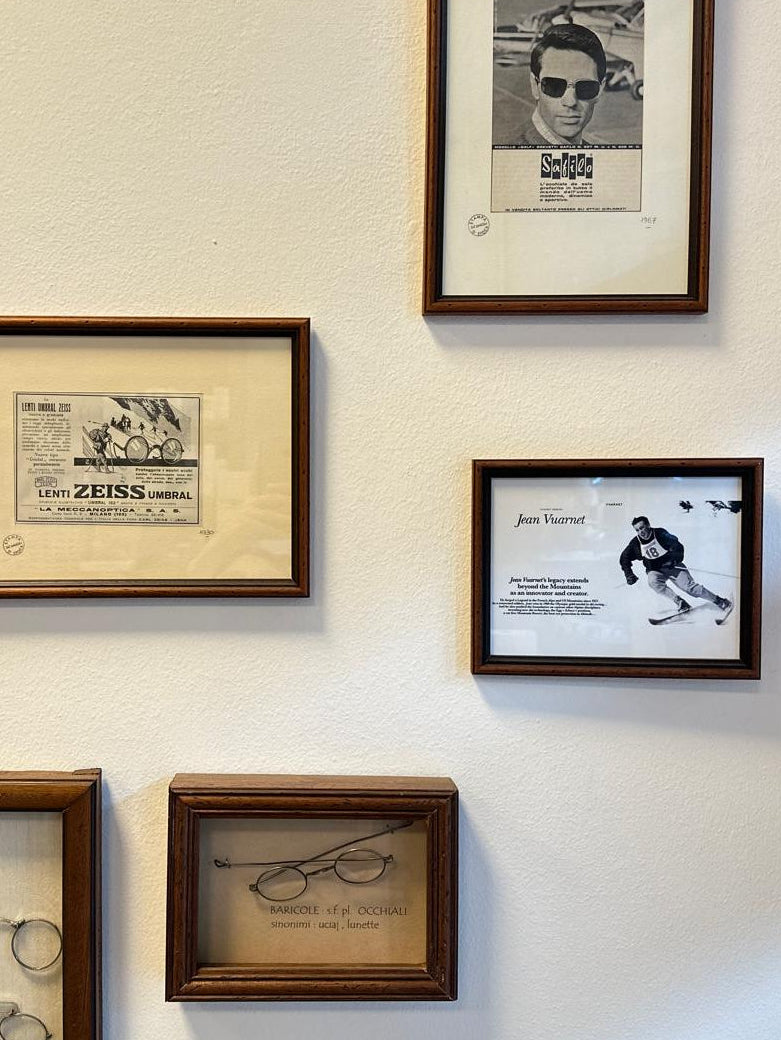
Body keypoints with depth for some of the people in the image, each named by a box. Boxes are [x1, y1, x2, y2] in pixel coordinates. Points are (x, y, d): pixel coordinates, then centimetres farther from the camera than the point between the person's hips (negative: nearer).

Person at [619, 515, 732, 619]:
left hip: (671, 565, -2)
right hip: (655, 569, 3)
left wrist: (675, 558, -30)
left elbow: (677, 546, -14)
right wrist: (629, 575, -10)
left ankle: (721, 602, -4)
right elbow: (624, 558, -1)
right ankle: (681, 603, -24)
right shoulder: (635, 543, -11)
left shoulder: (660, 533, -19)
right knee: (653, 581, -30)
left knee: (689, 586, -14)